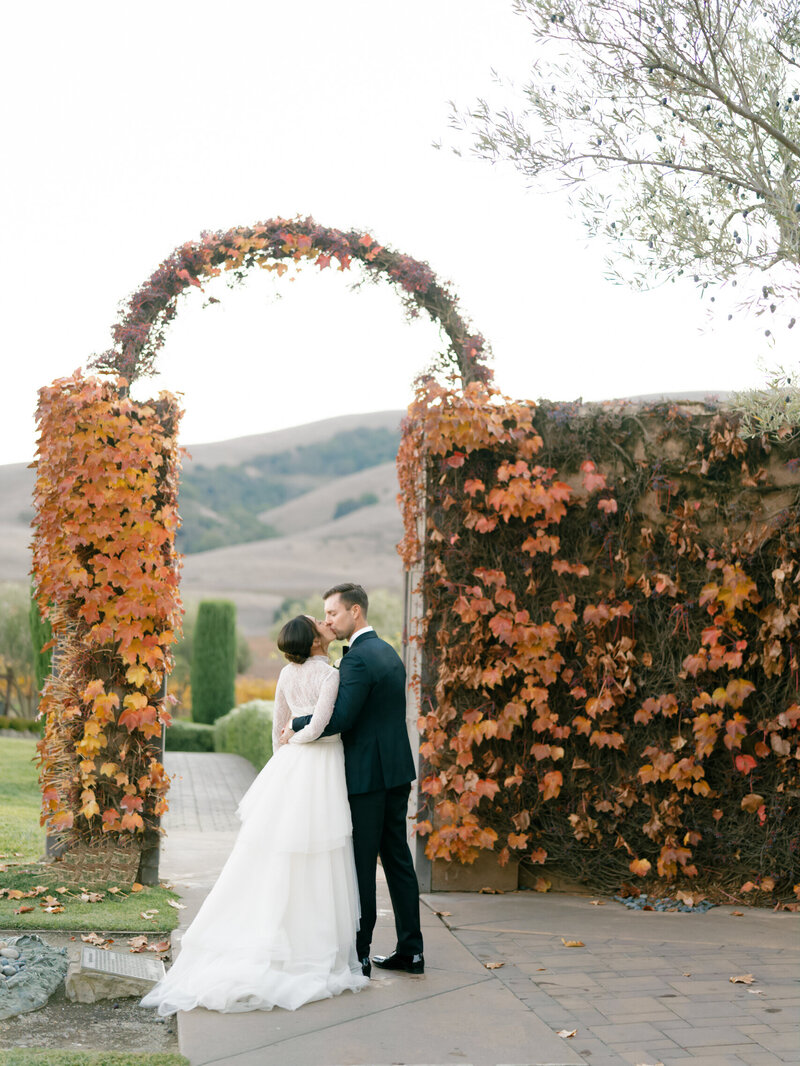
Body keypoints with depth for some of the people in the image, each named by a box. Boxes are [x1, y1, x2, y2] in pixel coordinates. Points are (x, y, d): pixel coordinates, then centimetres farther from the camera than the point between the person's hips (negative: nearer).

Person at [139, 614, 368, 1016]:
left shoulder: (288, 673, 8)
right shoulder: (330, 675, -13)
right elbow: (318, 726, -20)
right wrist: (298, 739, 0)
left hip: (289, 766, 6)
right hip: (321, 770, -6)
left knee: (274, 860, 10)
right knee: (315, 868, 0)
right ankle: (314, 950, 5)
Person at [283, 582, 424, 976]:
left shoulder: (358, 658, -16)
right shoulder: (389, 652, 14)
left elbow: (340, 717, -24)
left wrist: (296, 726, -11)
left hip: (366, 775, -9)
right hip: (397, 771, 9)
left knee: (361, 865, -2)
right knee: (397, 858, 13)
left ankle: (358, 955, 4)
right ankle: (410, 949, 18)